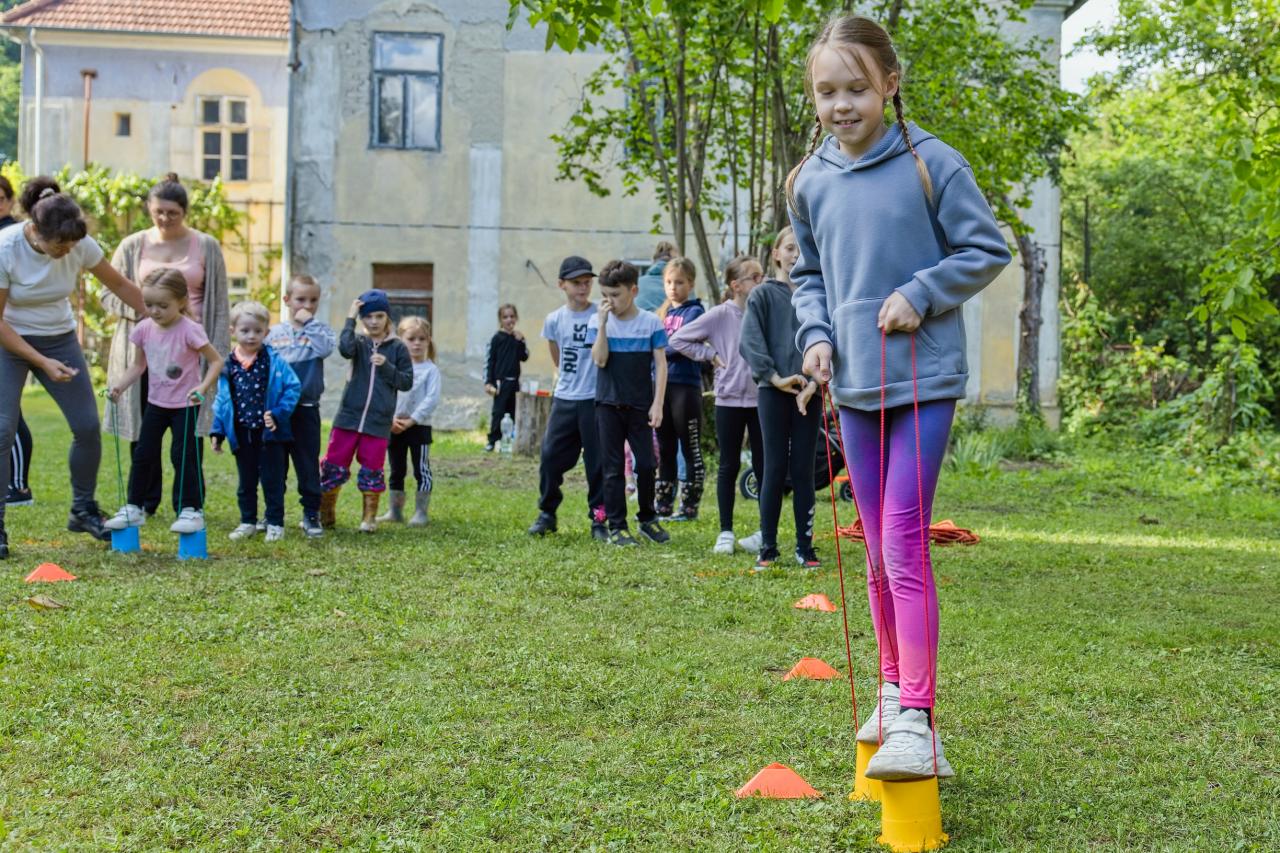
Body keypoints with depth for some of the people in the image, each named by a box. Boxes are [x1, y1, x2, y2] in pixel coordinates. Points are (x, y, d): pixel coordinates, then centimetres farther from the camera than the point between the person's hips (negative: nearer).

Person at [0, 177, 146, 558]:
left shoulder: (81, 246, -16)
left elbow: (121, 286, 1)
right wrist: (43, 362, -24)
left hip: (60, 339, 4)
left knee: (88, 426, -1)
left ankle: (83, 511, 19)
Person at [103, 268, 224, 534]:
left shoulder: (189, 330, -20)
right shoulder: (144, 329, -4)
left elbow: (216, 361, -15)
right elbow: (138, 366, 8)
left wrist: (203, 387, -28)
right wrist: (119, 385, -7)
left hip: (185, 405, -6)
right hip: (156, 402, 6)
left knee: (182, 455, -6)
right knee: (142, 454, 9)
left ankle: (192, 510, 5)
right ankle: (133, 508, 19)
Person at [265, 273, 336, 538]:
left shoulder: (319, 329, 2)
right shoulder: (274, 332, 6)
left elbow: (326, 349, -21)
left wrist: (309, 323, -15)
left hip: (306, 408, -2)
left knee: (308, 464, 2)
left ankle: (311, 514, 11)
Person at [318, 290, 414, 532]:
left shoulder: (398, 347, 2)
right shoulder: (359, 342, 4)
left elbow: (407, 382, 1)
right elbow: (345, 348, -20)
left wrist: (386, 366, -13)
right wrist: (350, 318, -14)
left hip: (378, 421, -1)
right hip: (349, 416, 1)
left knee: (372, 469, 4)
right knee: (334, 464, 3)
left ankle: (370, 517, 17)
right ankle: (325, 513, 17)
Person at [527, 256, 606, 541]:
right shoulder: (554, 320, 4)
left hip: (595, 400, -3)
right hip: (564, 400, 3)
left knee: (597, 462, 1)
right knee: (551, 456, 3)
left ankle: (599, 520, 11)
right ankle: (546, 513, 18)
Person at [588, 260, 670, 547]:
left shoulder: (651, 322, -1)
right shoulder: (598, 321, 1)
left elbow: (661, 364, -2)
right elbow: (600, 360, -10)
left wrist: (657, 404, -8)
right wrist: (603, 323, -16)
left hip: (640, 405, 0)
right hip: (609, 404, 0)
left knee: (646, 463, 1)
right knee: (612, 467, 3)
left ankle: (647, 518, 21)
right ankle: (616, 526, 9)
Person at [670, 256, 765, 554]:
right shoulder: (721, 315, -5)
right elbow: (679, 339, -1)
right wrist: (710, 355, -4)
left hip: (762, 399, 2)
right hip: (730, 399, -2)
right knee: (729, 466, 6)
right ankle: (726, 532, 14)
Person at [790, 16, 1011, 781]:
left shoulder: (932, 163, -8)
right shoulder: (810, 182, 6)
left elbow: (988, 250, -2)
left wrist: (919, 294, -14)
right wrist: (816, 333, 2)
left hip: (924, 379, -5)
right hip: (854, 384, 5)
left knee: (904, 545, -13)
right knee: (878, 550, 14)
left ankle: (918, 722, -12)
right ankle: (894, 690, 28)